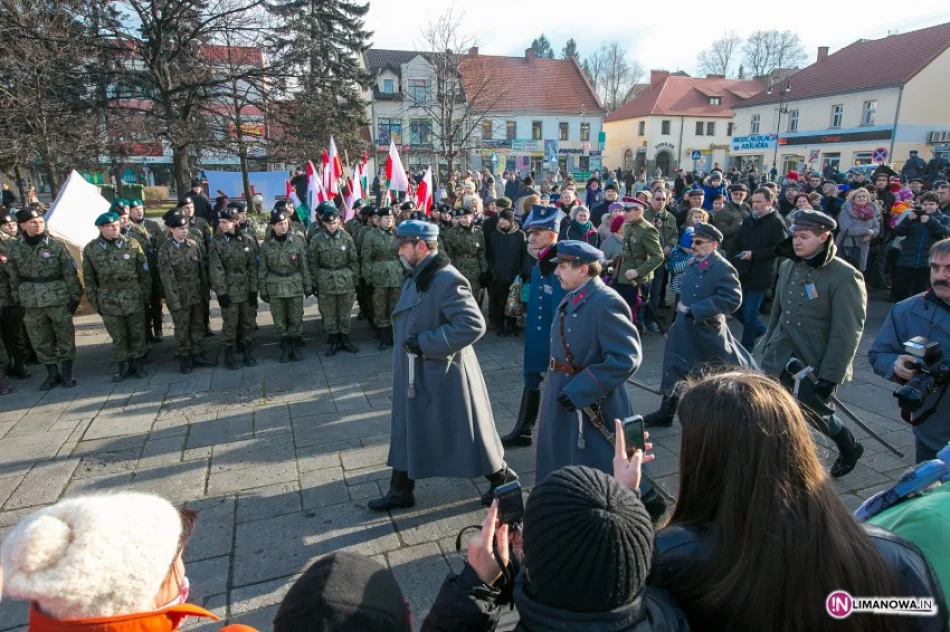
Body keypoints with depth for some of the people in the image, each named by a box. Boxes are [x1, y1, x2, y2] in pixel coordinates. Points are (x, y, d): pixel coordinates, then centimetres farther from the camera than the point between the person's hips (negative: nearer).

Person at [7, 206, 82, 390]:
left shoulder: (56, 245, -4)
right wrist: (19, 302, 9)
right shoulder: (16, 251, 5)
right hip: (32, 304, 3)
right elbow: (14, 279, 11)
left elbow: (70, 273, -4)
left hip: (59, 300, -3)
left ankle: (67, 374, 17)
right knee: (41, 341, 9)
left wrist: (75, 297, -8)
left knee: (65, 338, 4)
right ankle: (52, 374, 23)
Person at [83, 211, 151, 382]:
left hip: (134, 298, 0)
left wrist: (146, 294, 1)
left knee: (137, 333, 9)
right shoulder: (90, 249, 0)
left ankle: (139, 364, 25)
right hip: (108, 301, 1)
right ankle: (123, 366, 24)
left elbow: (144, 272, 2)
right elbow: (89, 279, 5)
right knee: (118, 336, 9)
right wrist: (95, 302, 4)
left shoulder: (132, 244, -3)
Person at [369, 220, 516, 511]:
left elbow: (474, 324, -30)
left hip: (444, 374, -9)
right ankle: (400, 491, 32)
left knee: (465, 432, 6)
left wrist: (425, 342, -27)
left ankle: (503, 478, 28)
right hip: (415, 374, 9)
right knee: (408, 432, 16)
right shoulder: (415, 277, 7)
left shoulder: (447, 280, -23)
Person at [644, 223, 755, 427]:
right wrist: (681, 304, 3)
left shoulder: (723, 268, -16)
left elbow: (732, 300, -23)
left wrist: (693, 310, -23)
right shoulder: (693, 264, 7)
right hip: (684, 328, 7)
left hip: (707, 330, -7)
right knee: (675, 370, 12)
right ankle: (666, 412, 24)